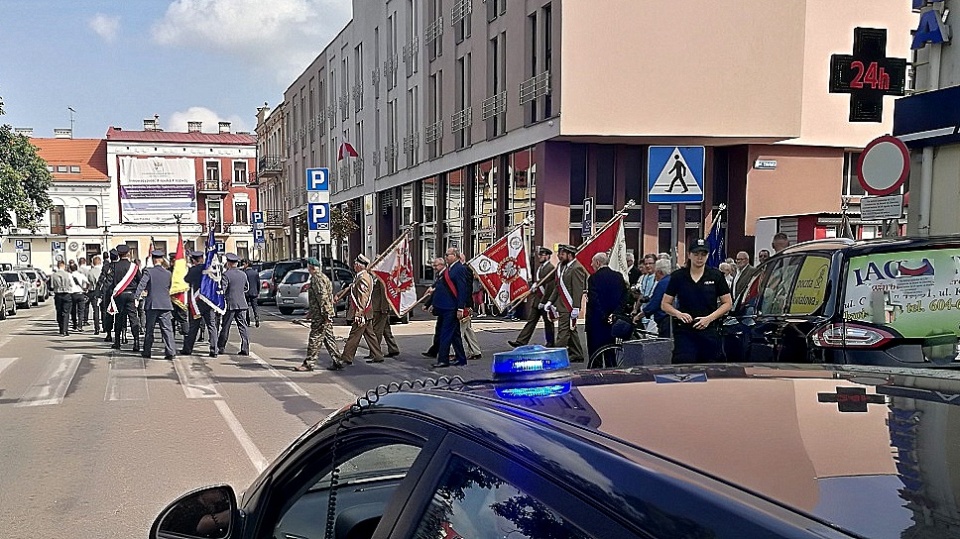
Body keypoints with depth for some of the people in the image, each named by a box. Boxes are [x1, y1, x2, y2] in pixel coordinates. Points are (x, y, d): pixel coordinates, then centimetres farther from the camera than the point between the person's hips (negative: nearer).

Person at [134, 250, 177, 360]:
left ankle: (147, 352, 17)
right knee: (167, 329, -1)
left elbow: (141, 285, -13)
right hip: (166, 304, 2)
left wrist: (136, 296, -15)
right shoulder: (168, 273, 6)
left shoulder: (148, 271, -4)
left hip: (152, 305, -2)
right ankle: (169, 352, -10)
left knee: (149, 330, 9)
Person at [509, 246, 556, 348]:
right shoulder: (540, 267, 14)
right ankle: (521, 342, -2)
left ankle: (550, 343, 17)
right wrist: (535, 284, 5)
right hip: (536, 299, 8)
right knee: (531, 320, 3)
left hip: (545, 299, -8)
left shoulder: (550, 268, -15)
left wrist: (543, 302, -19)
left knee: (548, 322, 5)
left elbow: (549, 287, -19)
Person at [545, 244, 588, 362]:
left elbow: (578, 290, -20)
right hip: (561, 305, 10)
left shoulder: (576, 268, -15)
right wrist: (550, 301, 12)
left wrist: (576, 308, -23)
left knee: (563, 330, -8)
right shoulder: (561, 266, 14)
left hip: (569, 307, -10)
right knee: (571, 330, 15)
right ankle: (577, 355, 24)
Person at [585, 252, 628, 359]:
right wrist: (613, 314, -3)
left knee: (595, 351, -2)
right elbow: (624, 297, 2)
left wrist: (603, 317, -11)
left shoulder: (593, 278, -11)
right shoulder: (619, 276, 6)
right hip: (613, 320, 6)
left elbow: (593, 300, -17)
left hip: (596, 322, -6)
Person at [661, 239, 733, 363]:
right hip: (684, 331, -1)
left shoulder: (716, 275, 3)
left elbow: (727, 303, 5)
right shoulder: (678, 276, 2)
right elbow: (665, 304, 6)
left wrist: (709, 318, -10)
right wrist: (679, 314, -14)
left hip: (709, 331, 1)